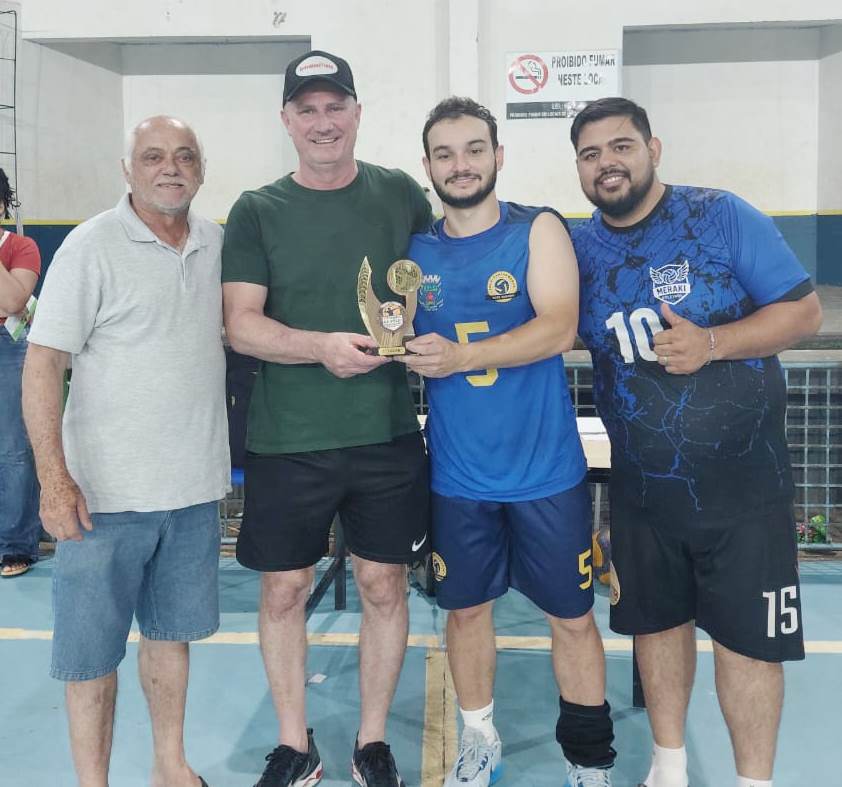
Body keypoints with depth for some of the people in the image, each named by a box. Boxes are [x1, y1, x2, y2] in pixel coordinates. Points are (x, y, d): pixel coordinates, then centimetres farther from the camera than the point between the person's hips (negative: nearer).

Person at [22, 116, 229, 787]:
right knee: (92, 649, 6)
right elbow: (43, 363, -11)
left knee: (171, 631, 18)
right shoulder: (93, 246, -9)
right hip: (107, 493, -5)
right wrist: (55, 479, -17)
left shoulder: (216, 242, 7)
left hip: (196, 484, 5)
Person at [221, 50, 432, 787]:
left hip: (387, 433, 1)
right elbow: (241, 324, -6)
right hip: (287, 440, 0)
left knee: (384, 586, 8)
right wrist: (322, 346, -22)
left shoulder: (400, 193, 4)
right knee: (283, 590, 8)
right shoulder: (257, 211, 1)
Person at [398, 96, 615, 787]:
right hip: (458, 474, 3)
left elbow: (558, 328, -17)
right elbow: (410, 351, 13)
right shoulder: (417, 250, 6)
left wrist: (461, 355, -26)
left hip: (546, 470, -2)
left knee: (572, 617, 8)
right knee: (467, 609, 15)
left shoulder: (538, 230, -4)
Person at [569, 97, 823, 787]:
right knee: (658, 621, 16)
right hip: (641, 485, 4)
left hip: (742, 479, -3)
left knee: (747, 635, 4)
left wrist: (710, 343, -24)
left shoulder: (721, 216, -9)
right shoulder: (577, 248, 1)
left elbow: (805, 310, -10)